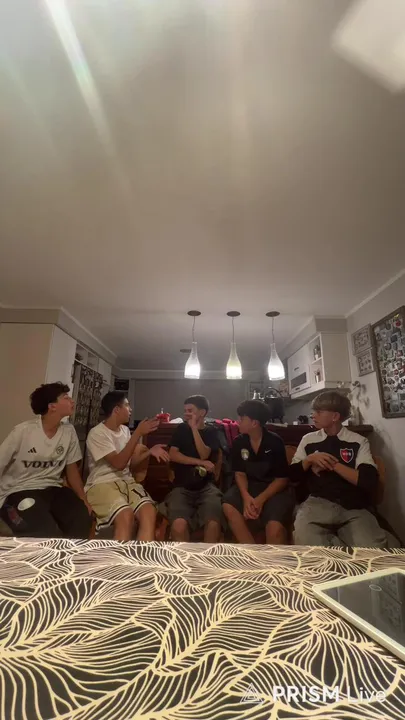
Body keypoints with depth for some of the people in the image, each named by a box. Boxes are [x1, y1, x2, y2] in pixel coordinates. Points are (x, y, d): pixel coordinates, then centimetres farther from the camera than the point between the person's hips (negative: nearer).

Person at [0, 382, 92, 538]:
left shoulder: (69, 431, 0)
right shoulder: (23, 431, -12)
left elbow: (72, 469, 7)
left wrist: (83, 500, -1)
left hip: (53, 489, 4)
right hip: (19, 491, -4)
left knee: (83, 518, -19)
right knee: (47, 533, -28)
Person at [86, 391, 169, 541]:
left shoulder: (125, 430, 12)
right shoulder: (97, 433, -10)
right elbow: (118, 463, -19)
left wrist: (149, 452, -3)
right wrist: (138, 433, -21)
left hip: (127, 482, 6)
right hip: (102, 484, -5)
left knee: (149, 512, -24)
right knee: (126, 515, -34)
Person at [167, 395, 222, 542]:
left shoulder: (211, 432, 11)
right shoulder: (181, 429, 13)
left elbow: (204, 455, -5)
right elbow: (172, 455, 0)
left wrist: (194, 428, -7)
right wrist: (200, 463, -6)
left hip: (206, 487, 0)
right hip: (182, 487, 0)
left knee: (213, 523, -28)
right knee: (179, 524, -29)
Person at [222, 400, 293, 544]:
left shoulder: (275, 442, -12)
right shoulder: (239, 442, -1)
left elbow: (282, 479, -8)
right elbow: (240, 474, 2)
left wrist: (261, 499, -21)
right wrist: (245, 496, -19)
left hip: (275, 489, -3)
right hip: (250, 487, 4)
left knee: (275, 528, -31)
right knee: (228, 506, -25)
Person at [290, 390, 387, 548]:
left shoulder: (358, 441, 6)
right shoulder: (308, 440, 12)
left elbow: (370, 481, -5)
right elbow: (294, 475, 13)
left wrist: (333, 464, -9)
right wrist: (309, 459, -5)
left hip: (354, 507, -2)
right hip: (318, 503, 2)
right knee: (304, 537, -29)